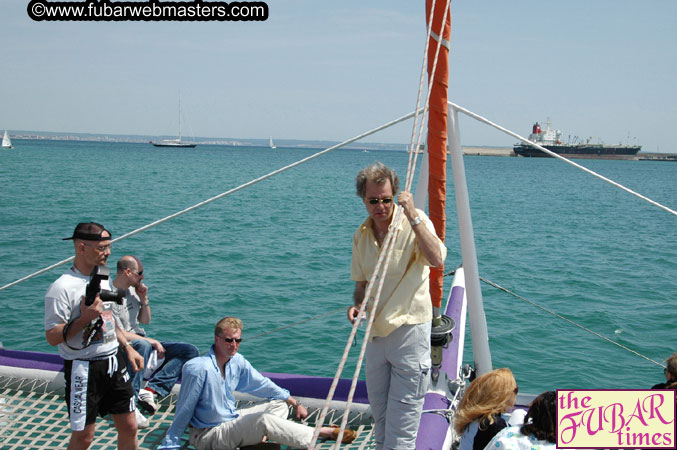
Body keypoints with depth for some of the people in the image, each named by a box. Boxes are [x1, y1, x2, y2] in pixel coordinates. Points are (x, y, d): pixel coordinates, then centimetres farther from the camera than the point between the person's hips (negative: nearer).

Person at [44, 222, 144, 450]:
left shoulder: (104, 279, 9)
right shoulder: (62, 288, -17)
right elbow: (52, 337, -17)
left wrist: (128, 348, 17)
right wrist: (85, 318, -27)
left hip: (113, 361, 7)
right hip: (84, 369, -7)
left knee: (129, 427, 10)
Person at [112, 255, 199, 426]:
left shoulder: (132, 290, 10)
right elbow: (119, 334, -20)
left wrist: (144, 298, 0)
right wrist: (152, 342, -18)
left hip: (142, 342, 9)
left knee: (191, 351, -7)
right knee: (143, 345, -44)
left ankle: (150, 390, -26)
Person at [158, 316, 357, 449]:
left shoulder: (237, 362, -1)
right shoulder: (198, 368, -24)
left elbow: (262, 384, 11)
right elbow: (184, 410, -19)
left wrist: (295, 403, 10)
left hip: (231, 420, 9)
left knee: (279, 405, 7)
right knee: (264, 420, -27)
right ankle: (325, 432, -18)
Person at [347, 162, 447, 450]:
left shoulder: (415, 221, -11)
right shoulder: (361, 235, 7)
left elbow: (436, 259, -29)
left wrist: (412, 216, -30)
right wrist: (357, 305, -2)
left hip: (409, 330, -6)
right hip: (376, 332, 6)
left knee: (401, 426, -5)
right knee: (379, 417, 20)